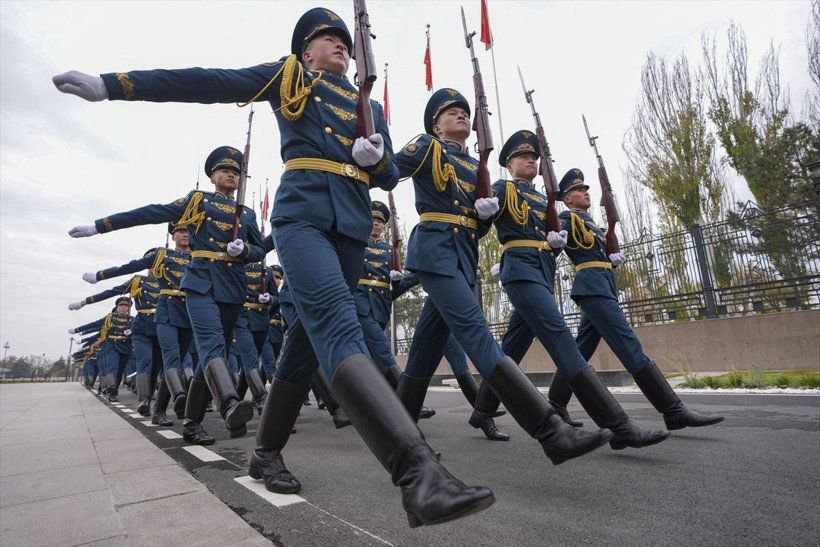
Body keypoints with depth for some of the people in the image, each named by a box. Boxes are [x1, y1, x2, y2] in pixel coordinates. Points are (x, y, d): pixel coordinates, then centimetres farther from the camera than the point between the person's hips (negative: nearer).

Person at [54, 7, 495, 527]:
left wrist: (375, 156, -2)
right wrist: (114, 83, 4)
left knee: (310, 332, 5)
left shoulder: (371, 108, 26)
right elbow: (208, 83, 10)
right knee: (338, 322, -28)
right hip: (302, 210, -5)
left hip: (353, 222, 6)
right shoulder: (287, 76, 17)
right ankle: (418, 471, -39)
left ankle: (267, 452, 21)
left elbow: (389, 176, 21)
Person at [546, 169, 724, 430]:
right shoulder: (567, 218, 1)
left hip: (601, 286, 10)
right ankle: (674, 411, -13)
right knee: (630, 346, -13)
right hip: (593, 285, -10)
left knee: (579, 351, 7)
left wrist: (614, 258, 3)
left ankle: (555, 406, 12)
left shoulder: (590, 222, 27)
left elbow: (606, 255, 24)